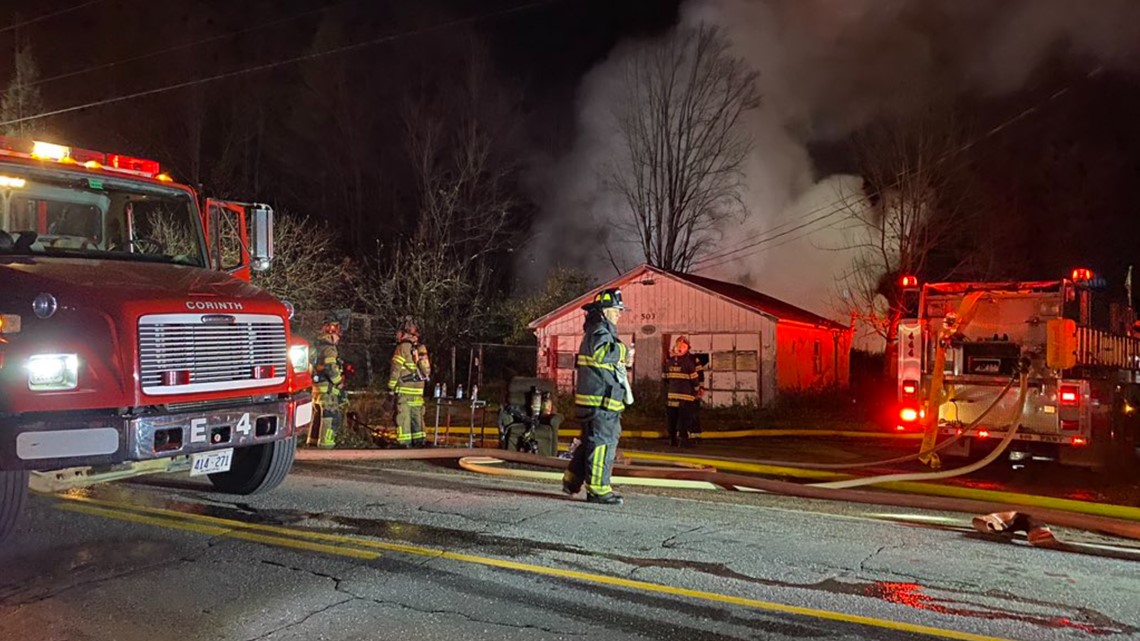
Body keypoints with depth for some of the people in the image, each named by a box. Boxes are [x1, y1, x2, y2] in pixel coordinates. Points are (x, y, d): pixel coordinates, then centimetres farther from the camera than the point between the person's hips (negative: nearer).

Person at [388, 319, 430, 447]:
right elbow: (427, 370, 14)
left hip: (404, 389, -6)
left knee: (403, 416, -4)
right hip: (419, 389, 7)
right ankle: (418, 441, 16)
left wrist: (391, 386, -3)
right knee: (417, 415, 12)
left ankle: (404, 443, -6)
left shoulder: (403, 347, -8)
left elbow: (396, 369, -9)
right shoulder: (421, 348, 12)